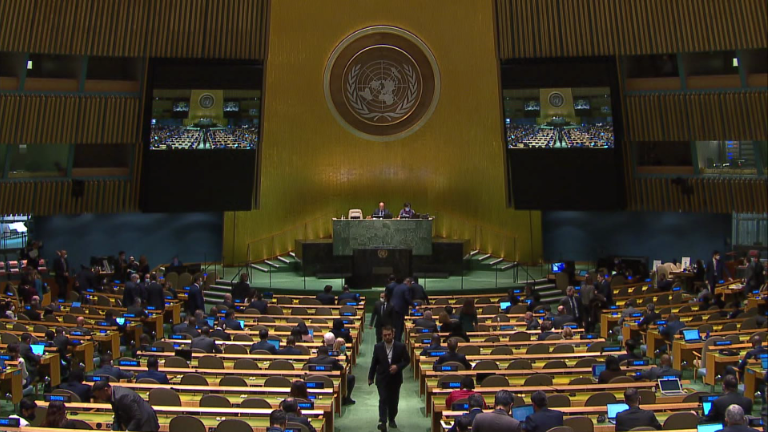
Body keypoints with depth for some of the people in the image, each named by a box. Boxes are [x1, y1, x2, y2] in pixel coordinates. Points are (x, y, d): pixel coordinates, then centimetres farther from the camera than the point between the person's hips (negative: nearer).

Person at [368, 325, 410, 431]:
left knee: (394, 400, 12)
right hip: (382, 378, -1)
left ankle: (392, 419, 31)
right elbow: (374, 363, 3)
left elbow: (407, 360, 0)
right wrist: (370, 377, 4)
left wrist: (398, 366, -17)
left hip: (395, 378, 1)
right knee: (383, 400, -10)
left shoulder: (401, 347, -7)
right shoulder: (377, 347, -4)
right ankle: (382, 422, -11)